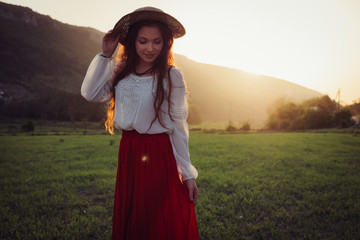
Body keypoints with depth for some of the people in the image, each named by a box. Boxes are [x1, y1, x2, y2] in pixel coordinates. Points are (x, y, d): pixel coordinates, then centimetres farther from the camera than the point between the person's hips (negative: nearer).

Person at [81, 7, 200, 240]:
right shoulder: (120, 72, 4)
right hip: (128, 154, 4)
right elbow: (90, 93, -7)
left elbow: (178, 126, -8)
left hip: (161, 157, -4)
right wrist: (106, 55, -6)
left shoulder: (172, 76, -9)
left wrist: (188, 174, -8)